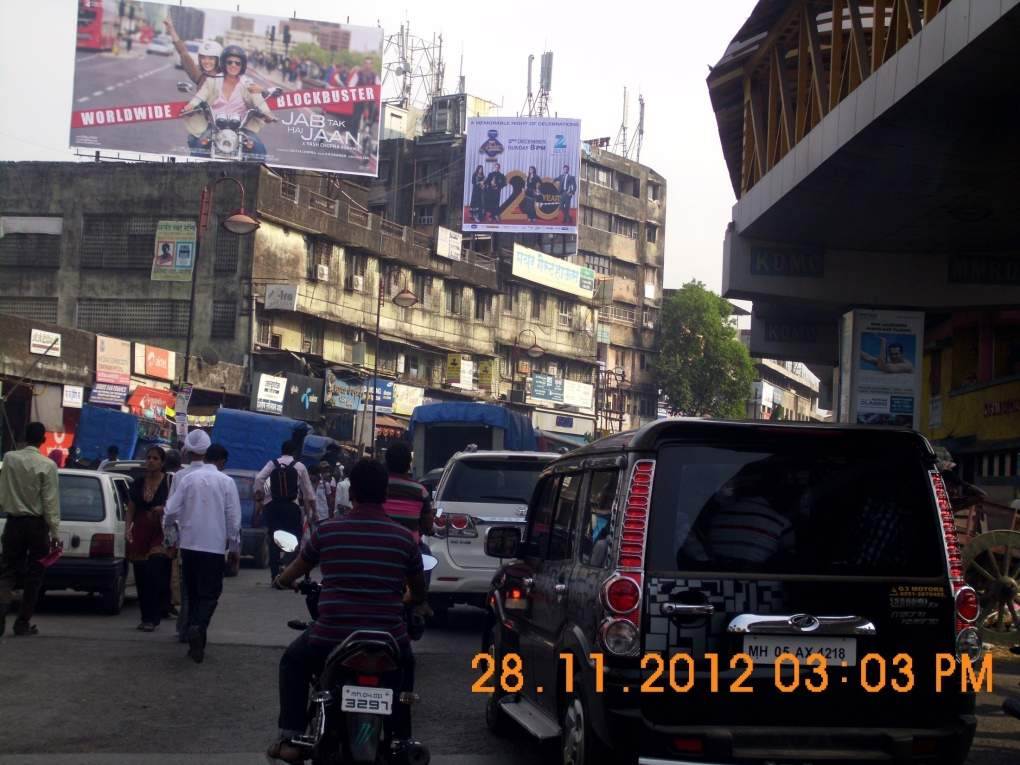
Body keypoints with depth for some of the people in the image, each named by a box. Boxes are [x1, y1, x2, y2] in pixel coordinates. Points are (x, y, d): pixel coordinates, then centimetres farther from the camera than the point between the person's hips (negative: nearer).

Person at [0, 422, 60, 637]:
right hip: (37, 524, -2)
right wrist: (54, 532, -6)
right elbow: (50, 501, -10)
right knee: (33, 575, 9)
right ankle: (23, 623, 11)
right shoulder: (47, 465, -12)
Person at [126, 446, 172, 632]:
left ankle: (152, 618, -12)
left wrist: (164, 510, -19)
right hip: (140, 533, 5)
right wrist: (127, 528, 0)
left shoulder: (169, 482, -1)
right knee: (141, 577, 6)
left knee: (155, 574, -14)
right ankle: (146, 617, 16)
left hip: (160, 533, -5)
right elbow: (130, 510, 14)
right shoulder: (138, 483, 13)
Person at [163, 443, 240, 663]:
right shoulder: (226, 482, -4)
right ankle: (198, 627, -25)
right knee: (210, 593, 1)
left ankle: (196, 643, 14)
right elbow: (233, 518, -5)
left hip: (189, 544, 3)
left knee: (193, 593, 13)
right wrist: (234, 547, 5)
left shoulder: (187, 479, 2)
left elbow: (171, 511, -2)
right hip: (214, 545, -3)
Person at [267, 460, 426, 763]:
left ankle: (290, 740, 19)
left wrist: (281, 581, 38)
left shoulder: (326, 531, -2)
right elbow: (419, 596, 14)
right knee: (405, 666, 37)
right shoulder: (405, 538, 0)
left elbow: (288, 578, 14)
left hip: (331, 639, -1)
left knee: (293, 662, 30)